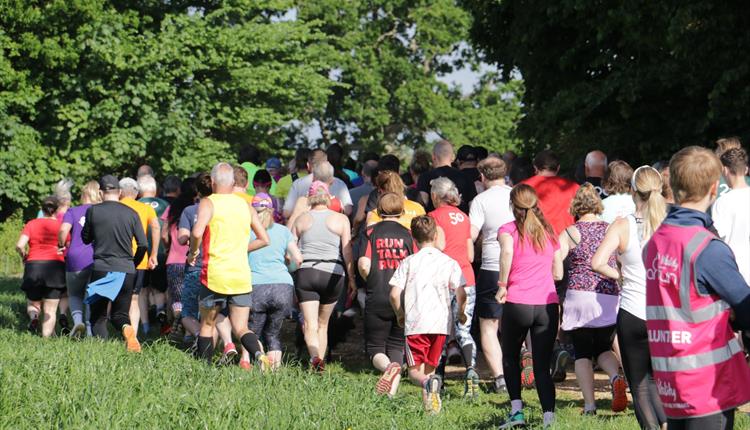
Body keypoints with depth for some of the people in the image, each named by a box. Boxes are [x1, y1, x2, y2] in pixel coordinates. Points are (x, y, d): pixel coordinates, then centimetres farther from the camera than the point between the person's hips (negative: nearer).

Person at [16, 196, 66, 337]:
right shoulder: (61, 225, 4)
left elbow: (19, 245, -6)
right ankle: (47, 335, -11)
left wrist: (24, 257, 13)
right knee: (50, 309, 5)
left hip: (33, 266, 1)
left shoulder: (32, 224, 5)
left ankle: (33, 315, -10)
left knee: (33, 303, 21)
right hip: (55, 267, -1)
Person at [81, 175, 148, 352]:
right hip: (126, 269, 2)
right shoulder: (131, 213, 3)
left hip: (102, 269, -2)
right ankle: (127, 328, -21)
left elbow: (86, 239, 11)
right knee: (120, 313, 14)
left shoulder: (93, 211, -2)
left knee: (98, 316, 9)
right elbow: (143, 245, 2)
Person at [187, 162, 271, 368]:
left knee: (207, 324, 16)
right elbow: (264, 239, 13)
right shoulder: (246, 206, 12)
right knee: (241, 329, 4)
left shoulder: (208, 203, -3)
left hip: (215, 274, -3)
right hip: (242, 276, 3)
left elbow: (197, 232, -20)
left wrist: (193, 253, -2)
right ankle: (258, 353, -24)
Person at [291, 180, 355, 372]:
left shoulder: (301, 220, 9)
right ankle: (321, 359, 12)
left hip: (306, 272, 0)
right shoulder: (341, 219, 5)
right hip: (333, 275, 1)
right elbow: (347, 252, -1)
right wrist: (351, 278, 6)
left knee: (310, 325, -5)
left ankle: (315, 358, -28)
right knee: (323, 324, 17)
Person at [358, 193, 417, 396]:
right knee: (397, 347, 11)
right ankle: (392, 392, -3)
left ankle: (387, 366, -25)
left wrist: (370, 281, 11)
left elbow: (364, 265, -9)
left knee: (375, 348, 8)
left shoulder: (371, 232, 2)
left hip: (377, 301, -1)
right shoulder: (408, 234, 4)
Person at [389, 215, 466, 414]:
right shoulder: (449, 263, 6)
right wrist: (460, 314, 18)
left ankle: (428, 382, -31)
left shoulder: (408, 262, 4)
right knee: (429, 368, 18)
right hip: (441, 323, 2)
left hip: (415, 324, -2)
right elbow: (461, 294, -2)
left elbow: (394, 294, -2)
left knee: (414, 372, 1)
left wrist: (400, 314, 17)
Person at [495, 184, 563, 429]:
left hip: (517, 304, -2)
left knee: (510, 357, 19)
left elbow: (507, 252, -21)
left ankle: (517, 409, 5)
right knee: (542, 365, 6)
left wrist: (502, 285, -12)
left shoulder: (508, 230, 2)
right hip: (548, 305, 2)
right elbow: (558, 274, 14)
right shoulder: (549, 233, 14)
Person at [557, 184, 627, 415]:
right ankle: (615, 377, -15)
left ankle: (589, 404, -4)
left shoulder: (570, 233, -2)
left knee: (582, 353, 7)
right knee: (603, 348, 17)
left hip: (580, 295, -3)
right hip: (610, 298, 3)